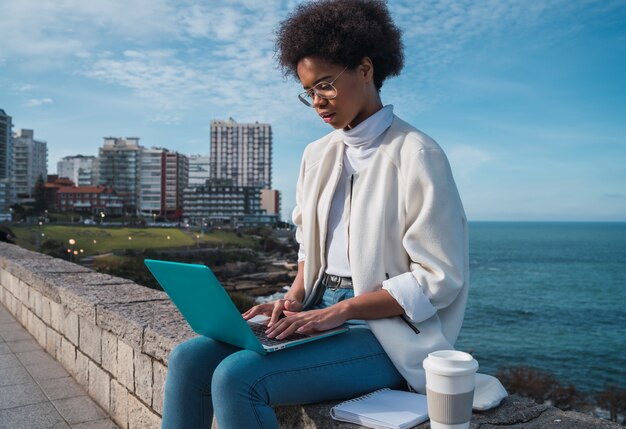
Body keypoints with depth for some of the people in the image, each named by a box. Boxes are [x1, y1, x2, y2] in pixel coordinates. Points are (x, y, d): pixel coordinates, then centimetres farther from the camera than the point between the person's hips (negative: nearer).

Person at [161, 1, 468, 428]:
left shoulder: (416, 155, -12)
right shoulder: (318, 155, 11)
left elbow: (439, 279, -13)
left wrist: (342, 310, -18)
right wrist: (296, 297, -1)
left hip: (386, 332, -6)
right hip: (318, 313, 7)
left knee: (236, 377, -25)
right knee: (189, 359, -9)